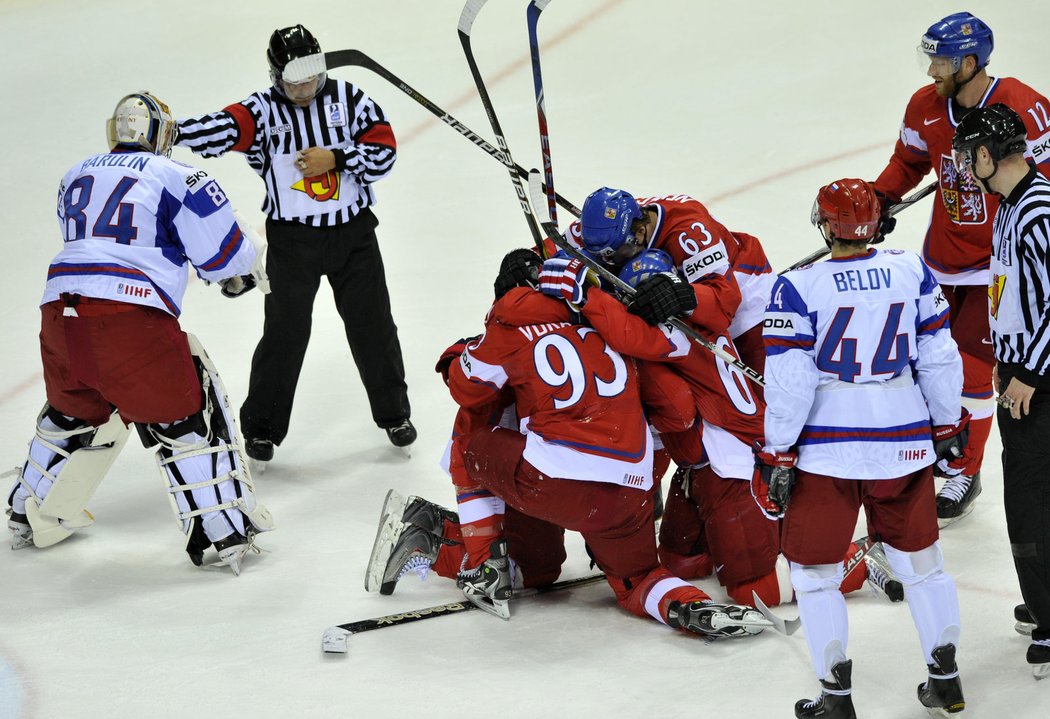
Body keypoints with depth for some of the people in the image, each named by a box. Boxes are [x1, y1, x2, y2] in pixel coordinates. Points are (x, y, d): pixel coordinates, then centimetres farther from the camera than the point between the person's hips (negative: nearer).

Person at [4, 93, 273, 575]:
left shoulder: (75, 177, 22)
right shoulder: (176, 178, 3)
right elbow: (221, 250, 1)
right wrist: (241, 275, 23)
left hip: (59, 312, 6)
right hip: (131, 317, -6)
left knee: (74, 410, 28)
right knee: (187, 414, 3)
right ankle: (225, 532, -4)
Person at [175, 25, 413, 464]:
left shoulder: (349, 99, -5)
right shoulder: (264, 111, -11)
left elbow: (384, 153, -7)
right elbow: (224, 130, -30)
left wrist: (333, 157, -20)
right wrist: (168, 130, -47)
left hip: (353, 232, 2)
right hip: (293, 239, -2)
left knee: (373, 326, 12)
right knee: (285, 333, -2)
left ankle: (393, 412, 30)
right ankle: (261, 428, 12)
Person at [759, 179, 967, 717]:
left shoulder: (798, 288, -12)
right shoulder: (913, 273, -1)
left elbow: (789, 382, -13)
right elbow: (939, 358, 4)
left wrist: (778, 456, -5)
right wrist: (949, 427, 16)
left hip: (826, 450, -3)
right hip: (904, 445, 4)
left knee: (815, 573, 9)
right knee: (919, 561, 19)